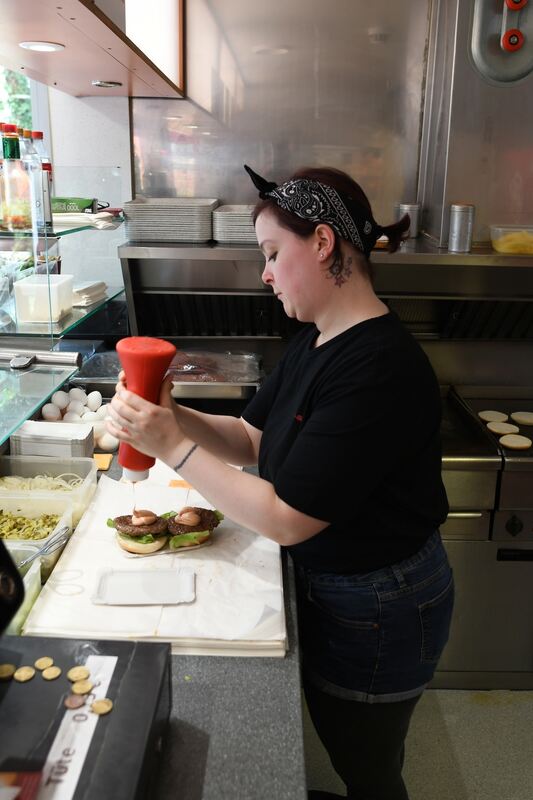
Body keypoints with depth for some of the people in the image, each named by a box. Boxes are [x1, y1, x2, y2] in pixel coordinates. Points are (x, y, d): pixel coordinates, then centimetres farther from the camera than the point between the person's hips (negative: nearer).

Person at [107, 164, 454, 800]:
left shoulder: (380, 369, -31)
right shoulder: (314, 341, -2)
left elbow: (286, 520, -29)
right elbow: (251, 438, 3)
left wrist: (174, 447, -25)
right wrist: (173, 415, -13)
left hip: (376, 609, -8)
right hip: (324, 582, 8)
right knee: (335, 739, 30)